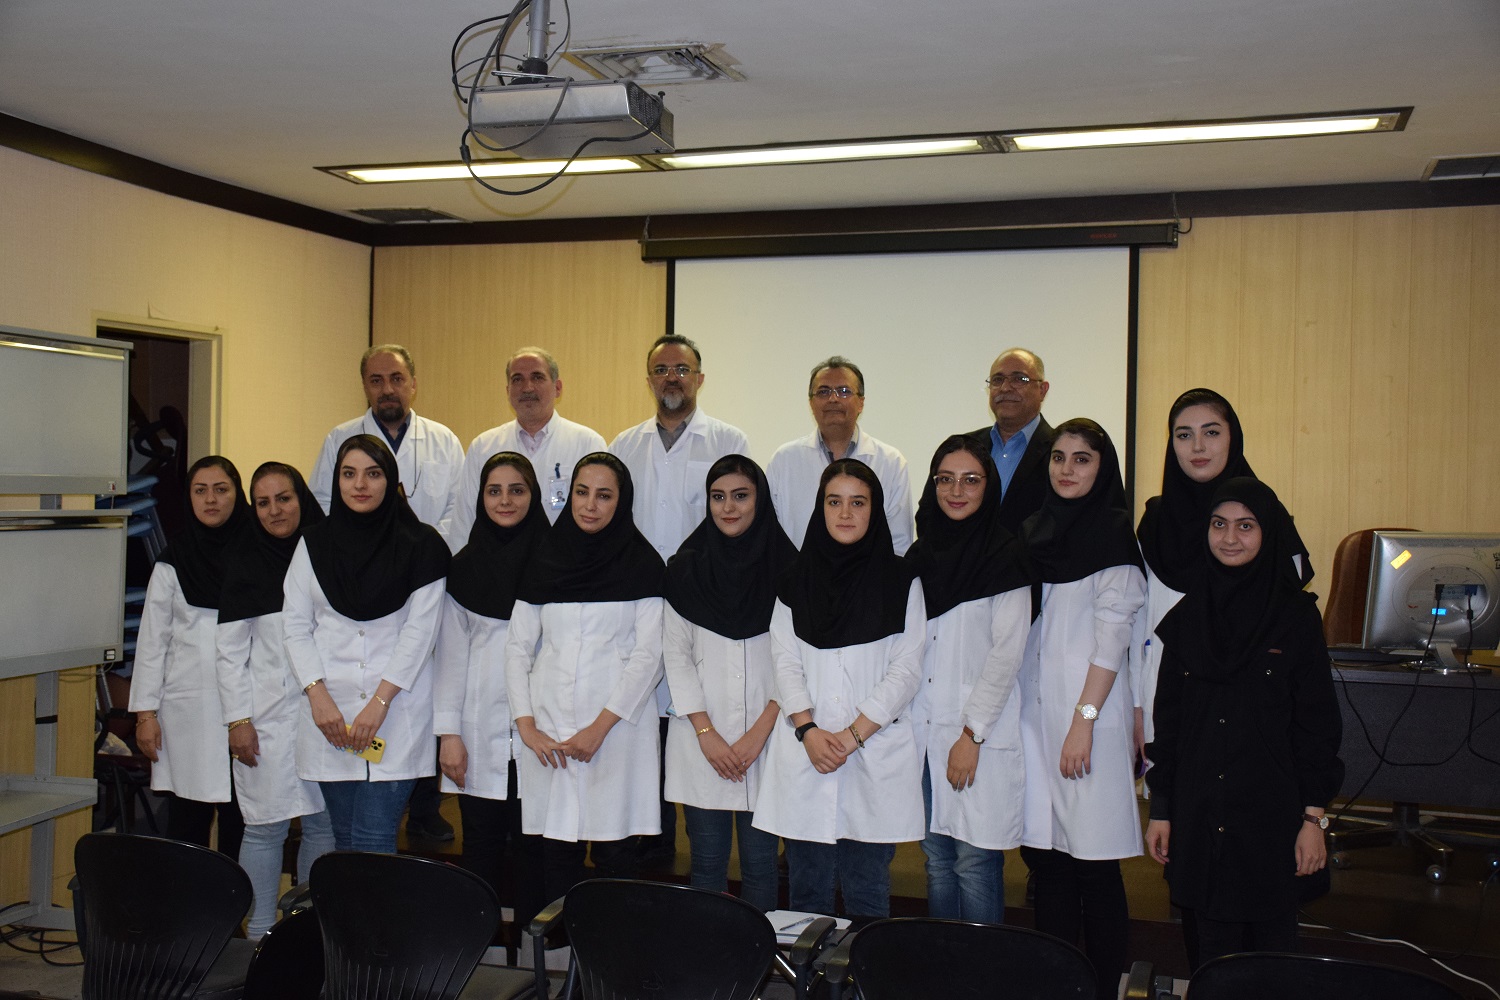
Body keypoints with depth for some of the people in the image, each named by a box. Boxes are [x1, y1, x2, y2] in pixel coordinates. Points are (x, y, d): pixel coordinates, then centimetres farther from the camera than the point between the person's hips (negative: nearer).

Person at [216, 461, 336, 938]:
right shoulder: (245, 563, 4)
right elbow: (230, 650, 3)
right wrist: (238, 720, -4)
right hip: (268, 715, -2)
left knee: (325, 823, 4)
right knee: (265, 827, -2)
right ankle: (260, 935, 8)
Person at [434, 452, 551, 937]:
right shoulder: (465, 565, 9)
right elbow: (450, 651, 7)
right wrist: (448, 732, 0)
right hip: (481, 734, 2)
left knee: (531, 847, 0)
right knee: (481, 848, 5)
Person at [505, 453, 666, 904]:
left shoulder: (641, 565, 1)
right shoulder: (545, 560, 10)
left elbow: (647, 655, -5)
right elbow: (518, 646, 10)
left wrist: (601, 726, -11)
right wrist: (526, 724, 0)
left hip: (617, 726, -3)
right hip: (550, 728, 3)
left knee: (616, 852, -3)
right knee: (558, 851, 3)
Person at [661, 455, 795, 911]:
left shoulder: (785, 567, 1)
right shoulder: (686, 567, 5)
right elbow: (676, 653, 3)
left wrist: (760, 732, -9)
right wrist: (706, 733, -5)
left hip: (766, 740, -1)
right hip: (700, 742, 1)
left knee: (760, 864, 4)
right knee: (707, 863, 6)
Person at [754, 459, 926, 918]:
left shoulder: (901, 580, 4)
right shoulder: (796, 581, 10)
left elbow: (907, 669, -2)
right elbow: (785, 662, 5)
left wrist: (853, 735, -10)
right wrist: (808, 730, -9)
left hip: (876, 755, -1)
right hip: (803, 753, 2)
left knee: (867, 897, 3)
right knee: (806, 894, 6)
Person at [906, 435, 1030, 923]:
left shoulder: (1005, 557, -5)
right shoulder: (921, 554, 12)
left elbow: (1007, 652, -10)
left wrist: (971, 734, -14)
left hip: (981, 734, -5)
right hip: (923, 730, 5)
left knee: (975, 862, -3)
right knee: (937, 858, 11)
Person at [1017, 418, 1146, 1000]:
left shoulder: (1112, 532, -6)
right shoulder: (1036, 530, 14)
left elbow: (1112, 633, -12)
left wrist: (1084, 719, -17)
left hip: (1085, 712, -6)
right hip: (1034, 708, 7)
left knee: (1093, 863, -3)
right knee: (1045, 852, 9)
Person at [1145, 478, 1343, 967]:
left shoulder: (1296, 615, -2)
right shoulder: (1187, 616, 6)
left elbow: (1317, 722, -3)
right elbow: (1167, 720, 8)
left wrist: (1314, 817, -7)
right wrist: (1160, 809, 7)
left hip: (1272, 808, -2)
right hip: (1199, 811, 3)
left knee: (1271, 942, 5)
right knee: (1214, 943, 8)